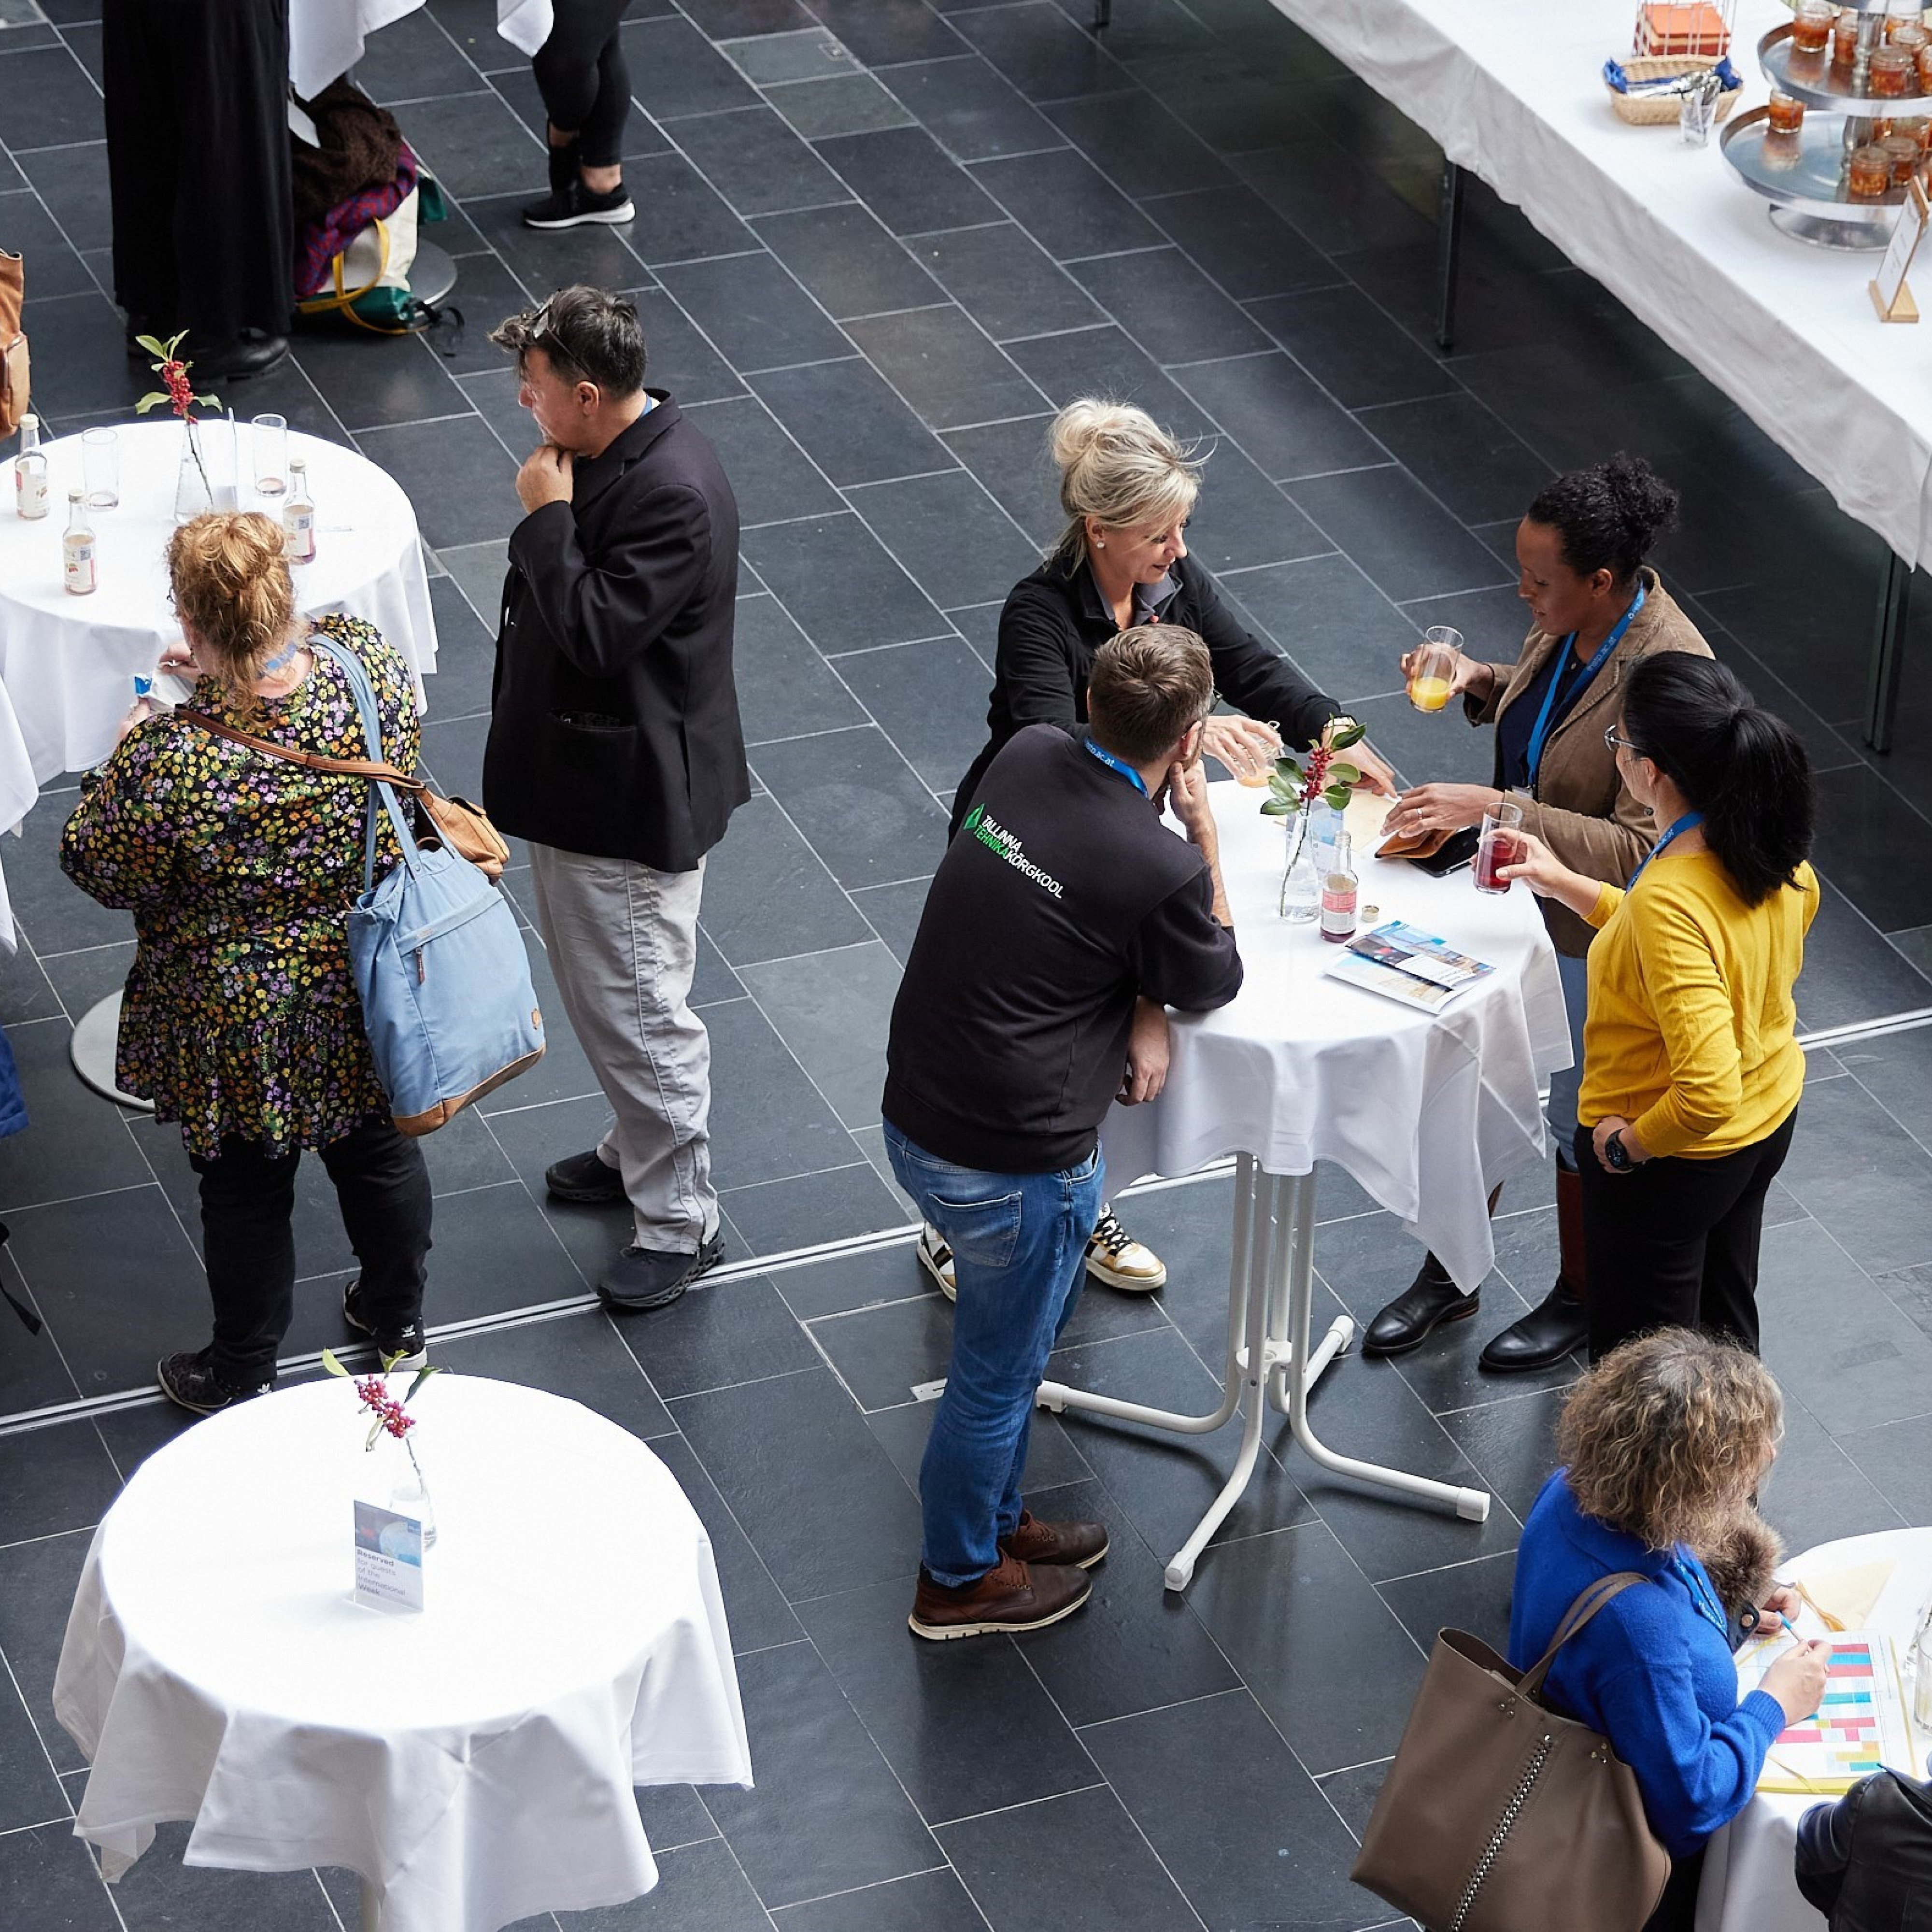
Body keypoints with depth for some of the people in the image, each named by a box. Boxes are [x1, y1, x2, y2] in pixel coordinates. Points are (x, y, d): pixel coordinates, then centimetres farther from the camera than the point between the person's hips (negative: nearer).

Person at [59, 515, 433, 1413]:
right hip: (369, 993, 4)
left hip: (243, 1027, -4)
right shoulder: (368, 661, -22)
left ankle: (242, 1378, 40)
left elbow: (99, 869, -16)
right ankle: (399, 1321, 50)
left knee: (246, 1189, 19)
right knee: (377, 1145, 28)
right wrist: (243, 669, 3)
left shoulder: (169, 762, -35)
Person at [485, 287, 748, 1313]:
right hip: (577, 775, 10)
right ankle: (638, 1151, 43)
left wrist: (546, 516, -26)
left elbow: (598, 633, -31)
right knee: (599, 989, 24)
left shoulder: (676, 495, -28)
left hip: (631, 794, -10)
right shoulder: (602, 453, 2)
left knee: (637, 1005, 1)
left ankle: (679, 1220, 14)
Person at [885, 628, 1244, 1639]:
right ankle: (958, 1580, 35)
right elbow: (1216, 982, -3)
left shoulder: (1026, 758, -5)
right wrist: (1203, 830, -6)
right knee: (996, 1371, 15)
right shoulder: (1159, 866, -25)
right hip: (1013, 1165, -7)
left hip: (915, 1113, 7)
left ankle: (991, 1517, 47)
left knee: (1036, 1313, 29)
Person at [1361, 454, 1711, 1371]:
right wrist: (1476, 681, -7)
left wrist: (1494, 808, -38)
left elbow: (1636, 848, -34)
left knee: (1584, 1122, 15)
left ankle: (1581, 1298, 40)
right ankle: (1450, 1276, 41)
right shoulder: (1567, 621, -9)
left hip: (1594, 935, -7)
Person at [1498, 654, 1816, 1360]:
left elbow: (1707, 1093, -39)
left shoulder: (1669, 904, -37)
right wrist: (1567, 885, 9)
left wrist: (1628, 1144, -21)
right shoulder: (1770, 844, -13)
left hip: (1670, 1158, -8)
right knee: (1725, 1326, 29)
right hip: (1771, 1117, 8)